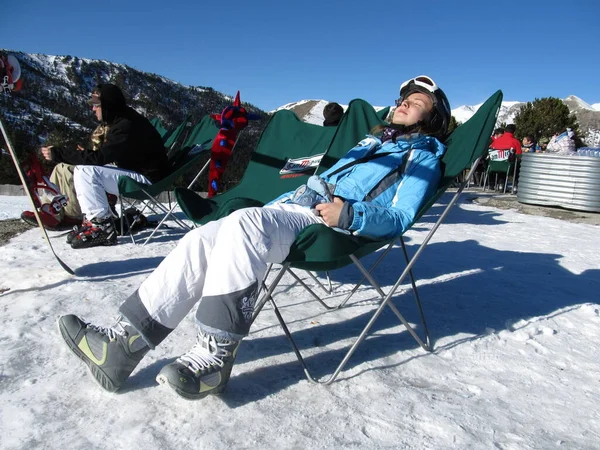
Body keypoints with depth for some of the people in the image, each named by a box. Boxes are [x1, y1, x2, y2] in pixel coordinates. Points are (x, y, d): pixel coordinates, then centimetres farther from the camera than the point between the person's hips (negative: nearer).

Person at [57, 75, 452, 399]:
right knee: (203, 239, -13)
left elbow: (399, 219, -4)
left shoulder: (423, 156, 11)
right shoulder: (374, 141, 33)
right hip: (295, 205, 7)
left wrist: (350, 215, -23)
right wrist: (271, 205, 23)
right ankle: (123, 343, -15)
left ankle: (215, 355, -29)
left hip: (328, 225, -7)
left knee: (242, 223, -34)